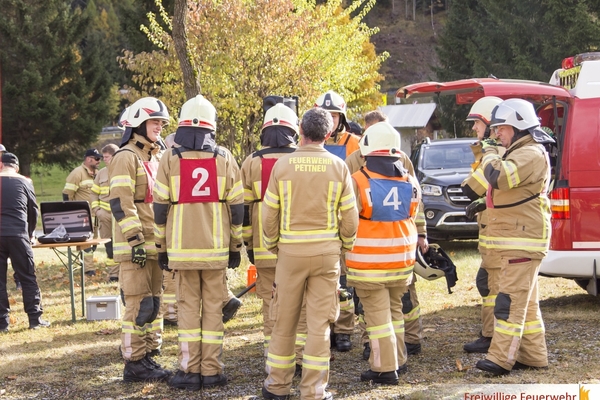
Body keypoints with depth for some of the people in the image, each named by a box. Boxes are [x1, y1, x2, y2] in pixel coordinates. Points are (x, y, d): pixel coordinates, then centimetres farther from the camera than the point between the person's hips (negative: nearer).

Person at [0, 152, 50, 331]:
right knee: (28, 278, 6)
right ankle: (35, 318, 5)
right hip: (18, 235, -1)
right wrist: (30, 233, 27)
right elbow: (34, 211, 12)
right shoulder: (24, 182, 6)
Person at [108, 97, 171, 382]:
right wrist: (135, 240, -22)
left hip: (155, 245, 9)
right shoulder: (126, 157, -9)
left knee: (154, 303, 12)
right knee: (139, 305, -7)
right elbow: (120, 202, -18)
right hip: (135, 248, -9)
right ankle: (134, 364, -1)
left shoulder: (155, 158, 19)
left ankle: (149, 357, 20)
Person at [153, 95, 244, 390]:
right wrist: (235, 245, 11)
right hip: (216, 247, 1)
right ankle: (211, 371, 6)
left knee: (188, 307, 5)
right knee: (213, 307, 5)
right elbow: (236, 207, 3)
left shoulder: (170, 160, 0)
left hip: (182, 247, 0)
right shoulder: (224, 158, 2)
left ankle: (190, 371, 4)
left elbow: (160, 208, 0)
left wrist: (162, 247, 8)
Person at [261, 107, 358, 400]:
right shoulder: (338, 167, -2)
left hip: (291, 251, 0)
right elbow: (349, 215, 0)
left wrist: (272, 246, 14)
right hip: (327, 252, 0)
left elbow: (269, 213, -2)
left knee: (285, 322, 10)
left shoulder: (283, 165, -5)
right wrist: (345, 245, 17)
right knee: (319, 323, 5)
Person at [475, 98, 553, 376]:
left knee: (511, 300, -12)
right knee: (526, 301, 14)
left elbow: (499, 177, -30)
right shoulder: (521, 152, 19)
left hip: (523, 240, -11)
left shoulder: (532, 154, -16)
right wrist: (483, 204, 15)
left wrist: (489, 153, -14)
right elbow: (507, 187, 30)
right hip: (518, 238, 11)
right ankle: (533, 356, 20)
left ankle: (501, 359, -14)